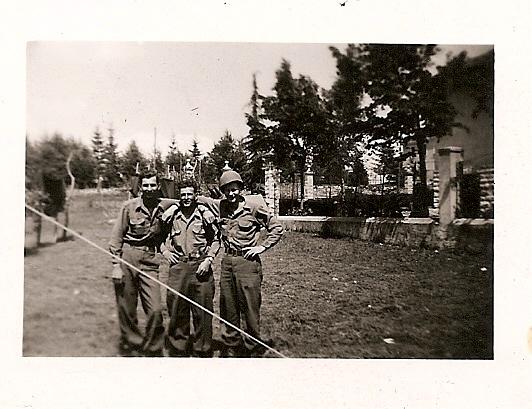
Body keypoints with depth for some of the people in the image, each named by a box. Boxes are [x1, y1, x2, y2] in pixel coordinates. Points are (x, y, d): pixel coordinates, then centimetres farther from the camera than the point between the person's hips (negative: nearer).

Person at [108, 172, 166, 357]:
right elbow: (116, 237, -2)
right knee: (126, 309, 7)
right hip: (127, 256, -1)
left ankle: (153, 350, 16)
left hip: (150, 261, 1)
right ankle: (129, 345, 28)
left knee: (155, 310, -3)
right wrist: (116, 265, -5)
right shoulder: (130, 206, -4)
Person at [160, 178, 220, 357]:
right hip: (178, 265, 2)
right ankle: (177, 350, 26)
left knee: (202, 312, 4)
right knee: (177, 310, 9)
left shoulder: (205, 214, -2)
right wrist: (165, 251, 4)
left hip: (200, 266, -1)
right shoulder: (171, 214, 2)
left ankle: (202, 351, 20)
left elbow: (215, 240, 6)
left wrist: (208, 259, -5)